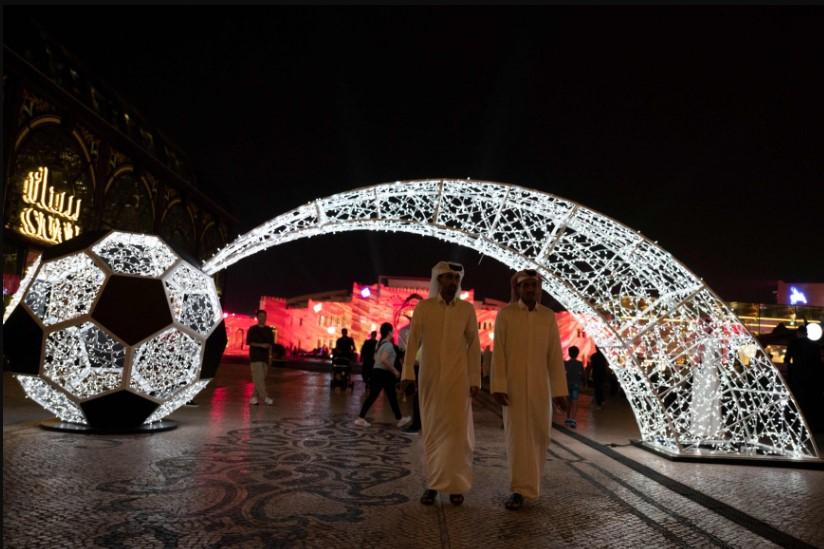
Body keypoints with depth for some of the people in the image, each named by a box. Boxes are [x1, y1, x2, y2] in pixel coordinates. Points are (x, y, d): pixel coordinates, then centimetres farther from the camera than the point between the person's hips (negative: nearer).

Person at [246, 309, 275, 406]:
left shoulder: (269, 330, 12)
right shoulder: (252, 329, 2)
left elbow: (270, 344, 14)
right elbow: (249, 342, -4)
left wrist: (270, 356, 6)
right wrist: (261, 345, -17)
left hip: (265, 357, 4)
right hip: (255, 357, -4)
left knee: (262, 378, 4)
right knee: (258, 378, -12)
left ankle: (254, 397, 13)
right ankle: (264, 397, -13)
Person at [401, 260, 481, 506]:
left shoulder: (467, 309, 3)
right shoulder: (423, 307, 1)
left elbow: (473, 345, 3)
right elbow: (413, 341, -3)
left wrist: (475, 380, -1)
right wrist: (408, 373, -11)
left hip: (458, 378, 0)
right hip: (429, 377, 0)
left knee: (457, 430, 1)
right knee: (431, 430, 7)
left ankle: (456, 484, 12)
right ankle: (433, 483, 16)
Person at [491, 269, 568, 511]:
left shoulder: (548, 316, 1)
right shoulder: (505, 314, -5)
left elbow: (555, 355, -1)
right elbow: (498, 352, -8)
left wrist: (559, 391, -4)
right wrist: (497, 387, -14)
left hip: (540, 385, 3)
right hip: (513, 384, -3)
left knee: (539, 435, 10)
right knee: (517, 436, -6)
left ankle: (529, 479, 35)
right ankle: (520, 490, -1)